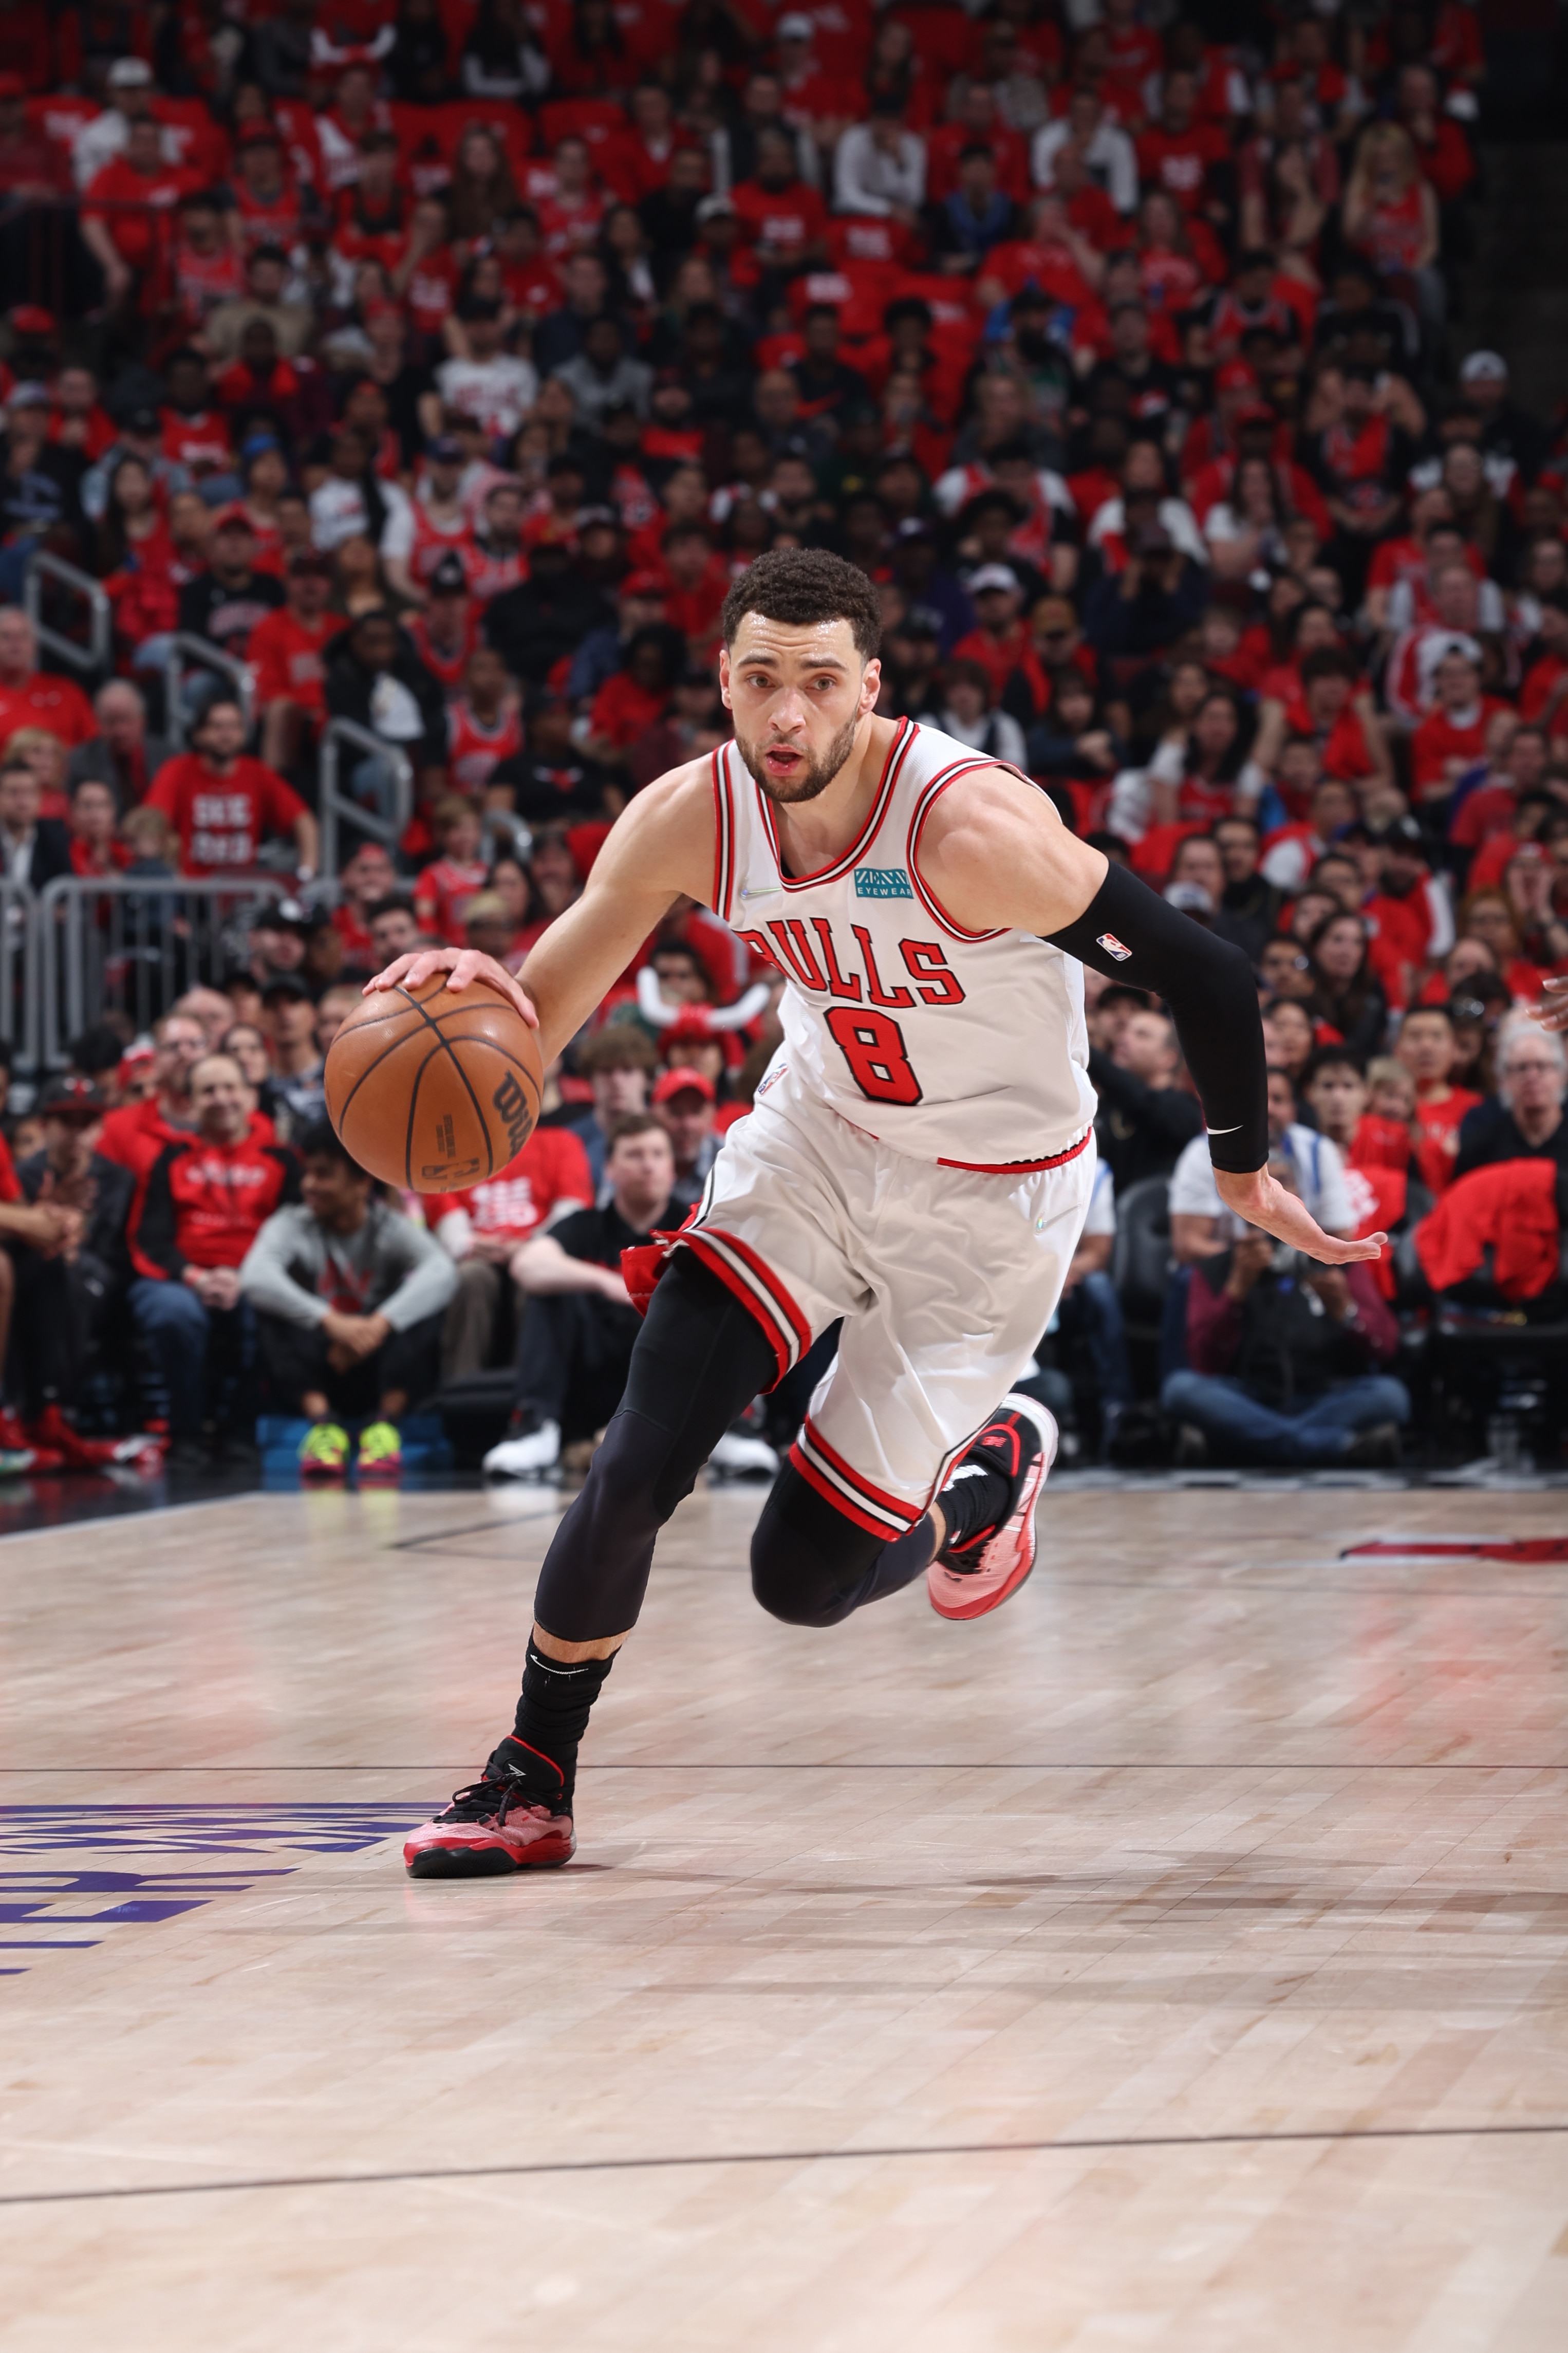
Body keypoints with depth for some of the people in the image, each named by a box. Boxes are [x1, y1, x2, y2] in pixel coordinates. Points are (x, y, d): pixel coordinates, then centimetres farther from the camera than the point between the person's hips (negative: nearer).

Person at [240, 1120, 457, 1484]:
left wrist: (379, 1324, -40)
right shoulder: (293, 1224, -3)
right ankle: (322, 1422, -31)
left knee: (429, 1302, -22)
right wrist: (330, 1321, -38)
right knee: (271, 1299, -23)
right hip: (315, 1378, 0)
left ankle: (386, 1422, -27)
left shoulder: (391, 1228, -3)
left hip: (381, 1379, 0)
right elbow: (254, 1276, -25)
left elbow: (442, 1272, -25)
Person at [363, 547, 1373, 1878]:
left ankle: (994, 1465, 31)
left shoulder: (971, 828, -32)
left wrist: (1244, 1174, -7)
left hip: (988, 1200, -4)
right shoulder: (689, 819, -16)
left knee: (805, 1582, -2)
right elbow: (538, 1021, -10)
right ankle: (531, 1786, 5)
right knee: (638, 1465, -14)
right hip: (822, 1132, 4)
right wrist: (474, 999, -35)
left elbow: (1205, 977, -22)